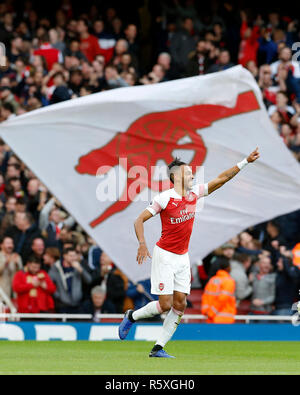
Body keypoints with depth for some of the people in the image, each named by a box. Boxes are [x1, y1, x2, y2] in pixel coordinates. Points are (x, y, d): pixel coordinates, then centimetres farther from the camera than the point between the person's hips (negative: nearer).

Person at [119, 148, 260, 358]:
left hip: (183, 257, 6)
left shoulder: (194, 194, 3)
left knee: (180, 304, -2)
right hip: (165, 255, -6)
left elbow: (221, 179, 8)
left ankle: (158, 348, 4)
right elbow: (139, 220, -12)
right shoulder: (165, 198, -14)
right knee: (165, 304, -11)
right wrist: (142, 244, -26)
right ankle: (131, 316, 16)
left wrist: (245, 162, 4)